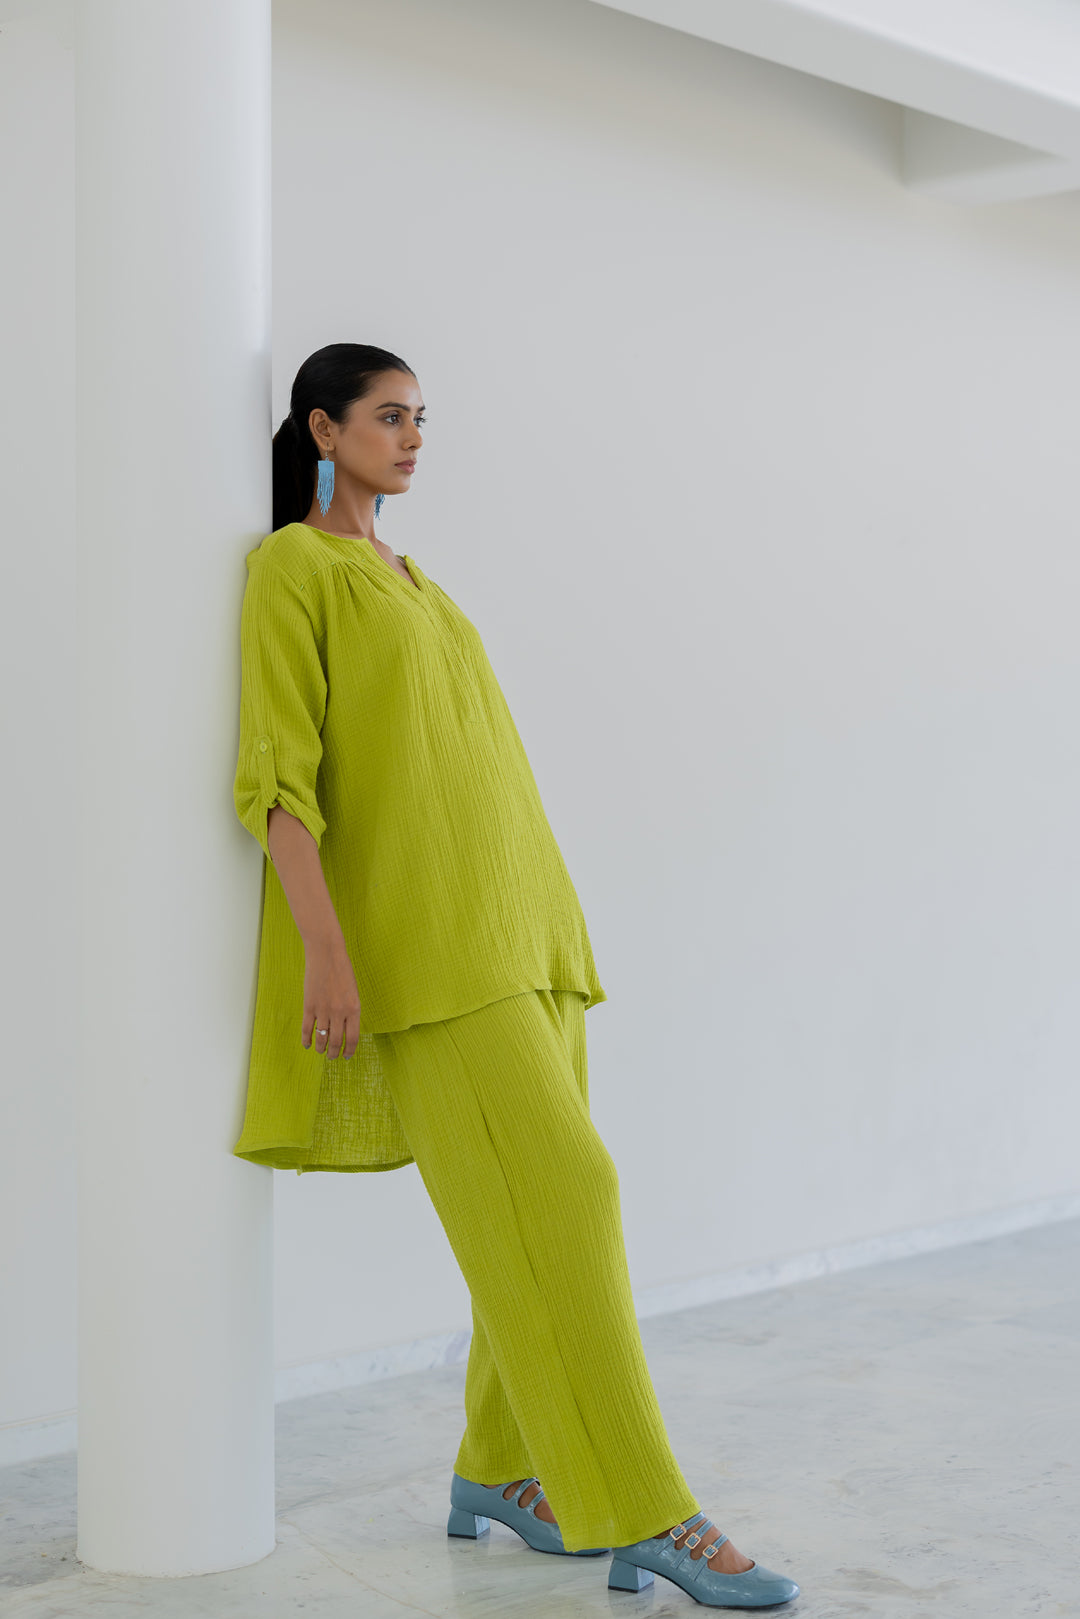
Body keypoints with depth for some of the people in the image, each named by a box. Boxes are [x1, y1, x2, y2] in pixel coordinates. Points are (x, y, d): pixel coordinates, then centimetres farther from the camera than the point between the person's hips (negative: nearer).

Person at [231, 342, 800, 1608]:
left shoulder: (408, 580, 22)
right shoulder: (290, 567, -3)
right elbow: (276, 768, -13)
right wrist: (325, 944, -22)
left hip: (510, 920, 9)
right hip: (419, 931, -9)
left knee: (534, 1209, 6)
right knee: (558, 1195, -15)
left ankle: (497, 1470, 18)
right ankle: (645, 1515, -13)